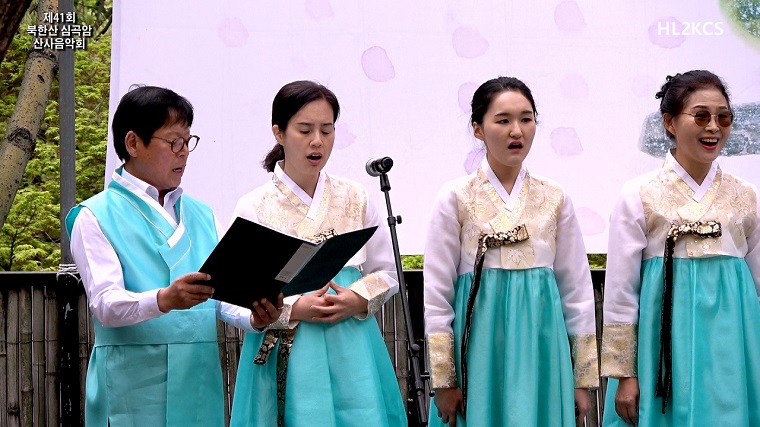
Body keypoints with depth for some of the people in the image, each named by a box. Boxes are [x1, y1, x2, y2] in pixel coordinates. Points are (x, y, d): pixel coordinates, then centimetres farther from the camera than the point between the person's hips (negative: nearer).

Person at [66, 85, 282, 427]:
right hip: (136, 383, -5)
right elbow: (105, 303, -13)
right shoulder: (96, 216, -1)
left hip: (199, 382, 5)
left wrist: (252, 318, -10)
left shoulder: (200, 214, 17)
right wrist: (163, 300, -32)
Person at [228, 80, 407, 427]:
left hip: (352, 353, 2)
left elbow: (387, 273, 11)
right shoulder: (253, 207, 0)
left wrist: (358, 300, -9)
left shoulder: (355, 199, 8)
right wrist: (294, 309, -18)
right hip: (284, 358, -2)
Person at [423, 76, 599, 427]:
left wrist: (584, 378, 6)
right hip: (480, 348, -2)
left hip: (541, 346, 2)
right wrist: (443, 381, -4)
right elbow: (437, 294, -1)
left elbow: (576, 289, 8)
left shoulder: (554, 198, 6)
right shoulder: (457, 197, -1)